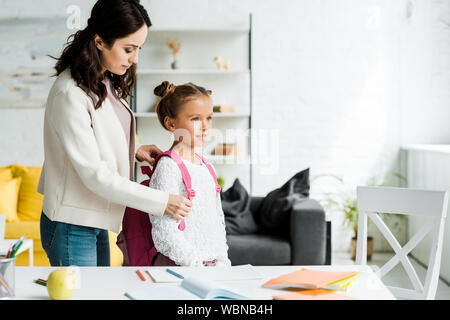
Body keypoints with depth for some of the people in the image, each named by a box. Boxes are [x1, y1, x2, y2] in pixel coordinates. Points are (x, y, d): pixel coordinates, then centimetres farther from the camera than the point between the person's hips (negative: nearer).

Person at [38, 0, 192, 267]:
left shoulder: (107, 84, 5)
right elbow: (94, 174, -24)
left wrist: (135, 151, 0)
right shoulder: (71, 94, -23)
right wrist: (161, 202, -23)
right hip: (71, 227, -8)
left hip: (96, 222, 9)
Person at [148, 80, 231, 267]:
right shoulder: (168, 167, -10)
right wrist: (194, 263, -15)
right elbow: (164, 232, -16)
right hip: (180, 265, -6)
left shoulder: (208, 167, 13)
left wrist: (222, 260, 9)